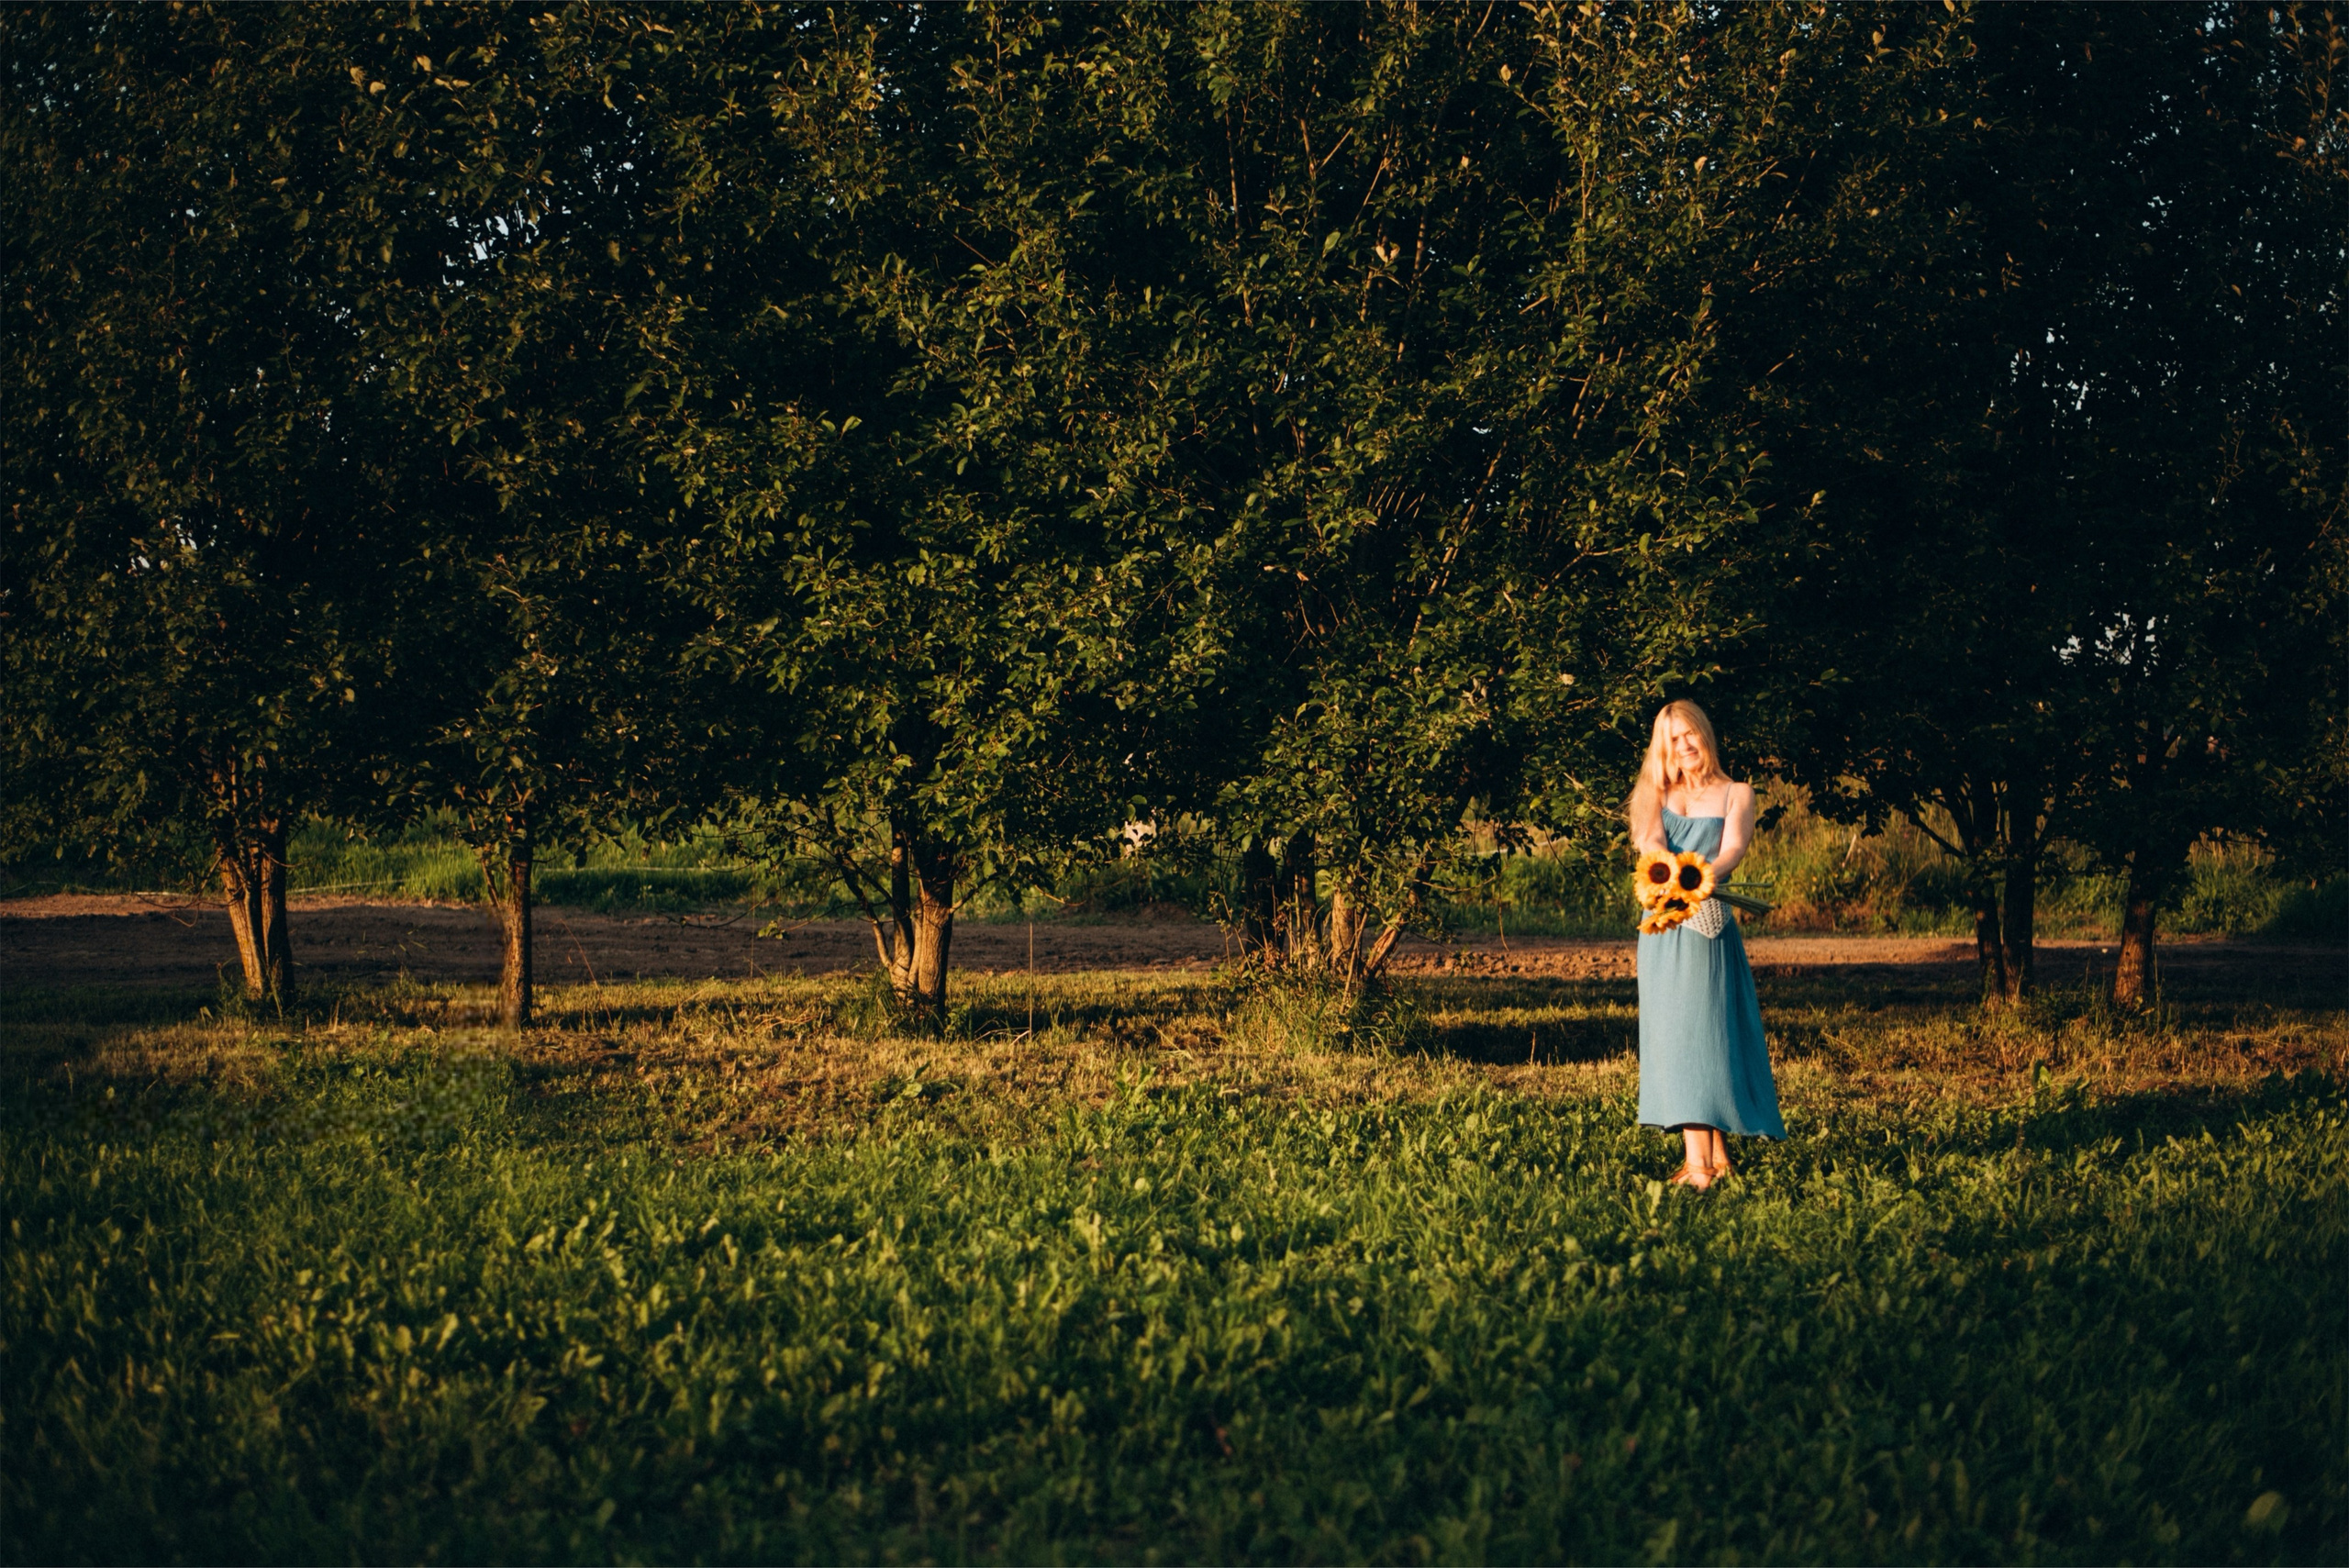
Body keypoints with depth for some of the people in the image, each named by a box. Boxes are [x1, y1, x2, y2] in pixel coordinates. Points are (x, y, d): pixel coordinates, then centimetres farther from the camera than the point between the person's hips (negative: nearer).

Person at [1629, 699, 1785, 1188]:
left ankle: (1714, 1157, -8)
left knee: (1709, 1031, -8)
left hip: (1708, 928, -3)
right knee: (1673, 1033, -3)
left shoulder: (1736, 795, 8)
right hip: (1662, 928, 3)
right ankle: (1698, 1157, -3)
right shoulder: (1657, 795, 14)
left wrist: (1708, 876, -33)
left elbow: (1733, 848, -10)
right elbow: (1651, 842, -5)